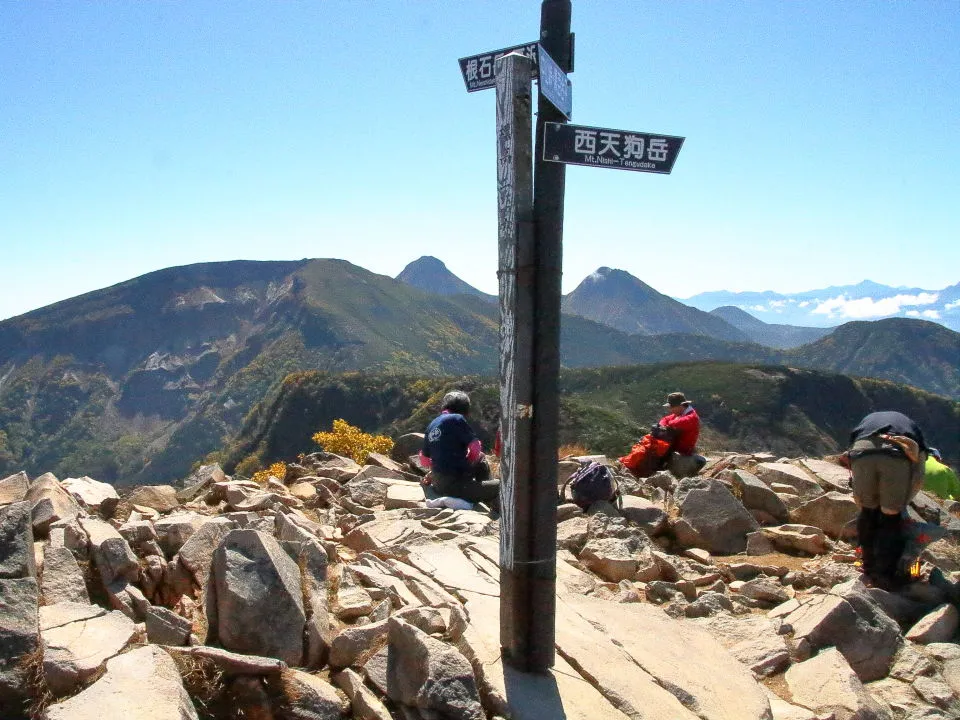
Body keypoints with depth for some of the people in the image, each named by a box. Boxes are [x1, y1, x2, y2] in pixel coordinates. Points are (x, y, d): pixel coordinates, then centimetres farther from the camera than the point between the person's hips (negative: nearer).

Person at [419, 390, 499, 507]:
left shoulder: (431, 425, 11)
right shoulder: (457, 419, -8)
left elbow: (424, 461, 15)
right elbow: (475, 449, -11)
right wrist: (468, 461, 9)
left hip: (438, 486, 8)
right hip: (456, 484, -8)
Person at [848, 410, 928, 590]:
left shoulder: (867, 420, 42)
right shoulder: (912, 426, 40)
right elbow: (919, 479, 28)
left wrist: (862, 504, 39)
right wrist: (902, 500, 39)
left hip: (862, 450, 1)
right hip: (899, 454, -1)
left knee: (868, 511, 21)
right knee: (891, 515, 13)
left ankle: (870, 570, 27)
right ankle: (884, 576, 10)